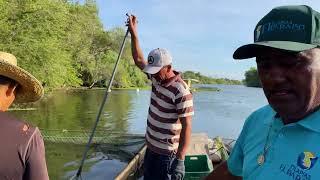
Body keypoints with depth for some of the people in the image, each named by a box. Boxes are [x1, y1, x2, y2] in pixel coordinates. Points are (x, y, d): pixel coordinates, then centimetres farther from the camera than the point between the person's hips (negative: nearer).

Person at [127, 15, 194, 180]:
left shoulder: (181, 91, -25)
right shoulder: (157, 78, -1)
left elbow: (186, 127, -24)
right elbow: (139, 59, 9)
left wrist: (180, 160, -25)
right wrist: (133, 32, 6)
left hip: (167, 155, -8)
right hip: (151, 149, 8)